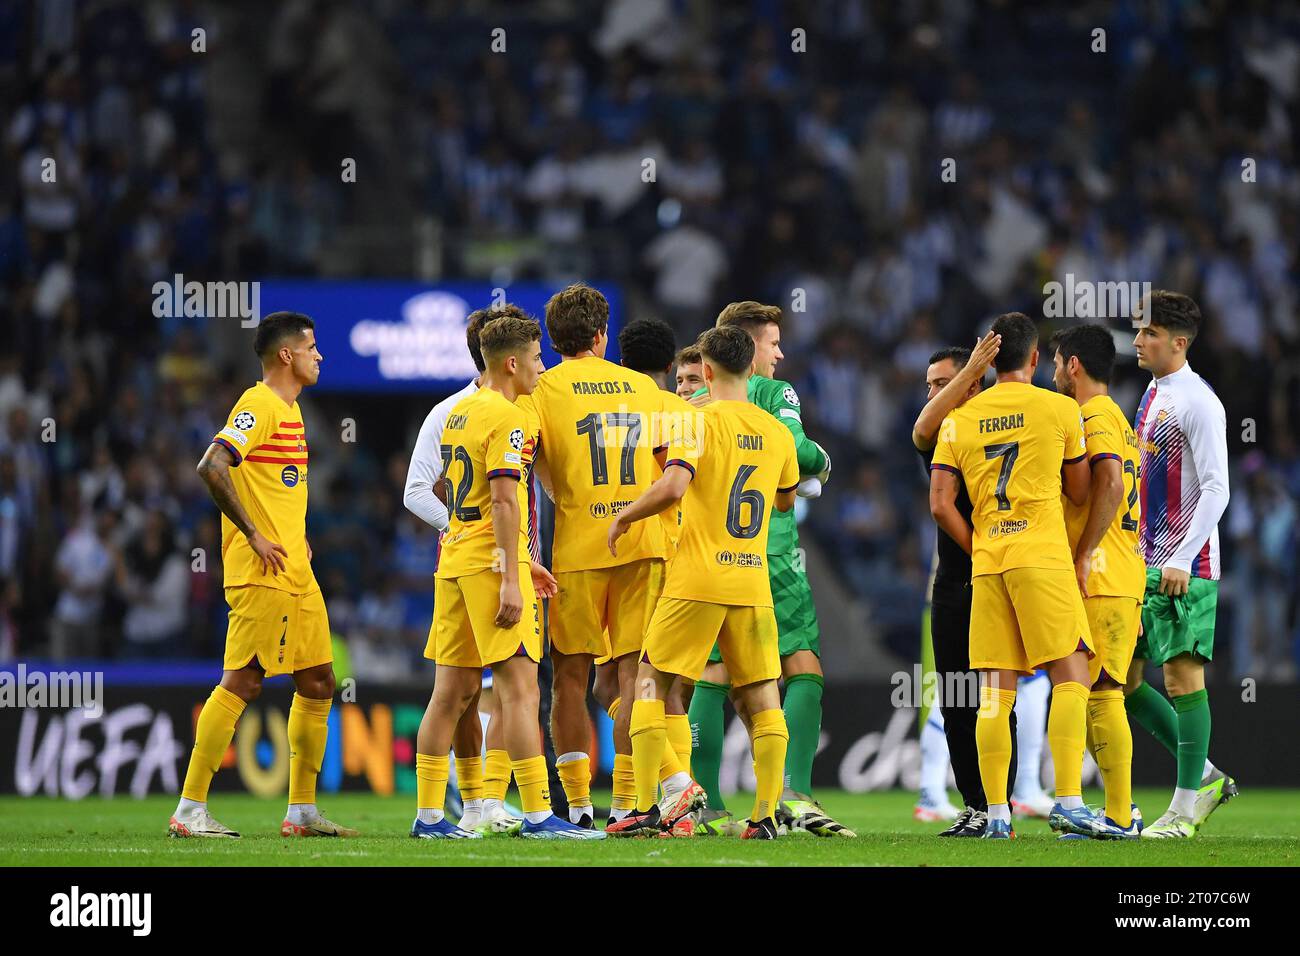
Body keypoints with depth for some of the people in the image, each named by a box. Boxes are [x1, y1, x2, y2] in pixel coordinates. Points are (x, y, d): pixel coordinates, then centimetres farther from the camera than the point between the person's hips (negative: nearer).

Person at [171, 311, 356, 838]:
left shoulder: (289, 409, 18)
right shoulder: (260, 407, -12)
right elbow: (212, 468, -24)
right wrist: (253, 536, -21)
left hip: (295, 573, 10)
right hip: (261, 575, -10)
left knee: (318, 682, 10)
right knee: (242, 682, -10)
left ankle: (302, 810, 16)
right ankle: (190, 810, -8)